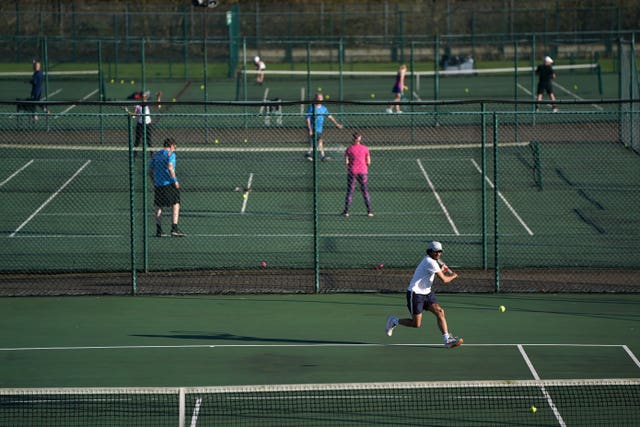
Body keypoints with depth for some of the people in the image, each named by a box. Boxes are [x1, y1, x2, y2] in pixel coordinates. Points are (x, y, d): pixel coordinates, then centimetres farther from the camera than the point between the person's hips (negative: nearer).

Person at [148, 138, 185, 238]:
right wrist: (175, 180, -14)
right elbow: (170, 167, -19)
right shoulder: (170, 154, -4)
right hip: (169, 183, -6)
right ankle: (174, 228, -12)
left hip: (158, 184, 6)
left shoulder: (156, 155, 15)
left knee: (159, 207, 10)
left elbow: (150, 171, 15)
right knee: (175, 205, -2)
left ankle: (158, 230, 7)